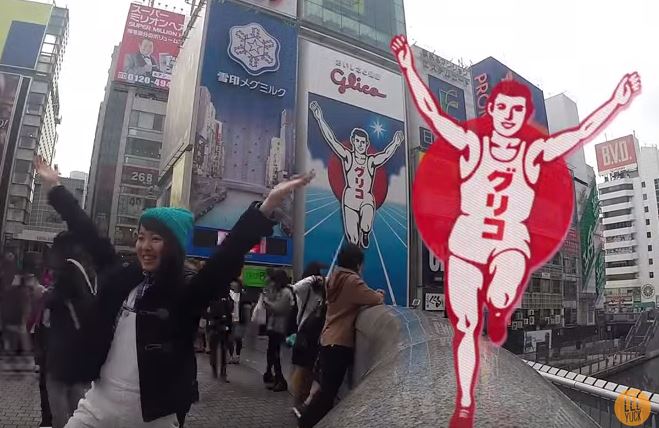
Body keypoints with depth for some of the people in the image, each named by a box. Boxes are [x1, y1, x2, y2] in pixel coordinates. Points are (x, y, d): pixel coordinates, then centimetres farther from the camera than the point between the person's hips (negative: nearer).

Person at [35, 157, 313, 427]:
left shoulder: (186, 295, -12)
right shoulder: (119, 278, 2)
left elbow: (227, 256, -26)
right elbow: (88, 235, 11)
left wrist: (267, 206, -38)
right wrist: (55, 186, 19)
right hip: (97, 405, 4)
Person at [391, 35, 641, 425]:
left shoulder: (535, 151, 2)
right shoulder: (471, 143, -1)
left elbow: (582, 132, -6)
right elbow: (431, 113, -8)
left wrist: (617, 102, -18)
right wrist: (409, 70, -14)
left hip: (511, 242, 0)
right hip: (465, 241, 0)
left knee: (501, 297, -33)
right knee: (465, 327, 6)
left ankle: (499, 316, 9)